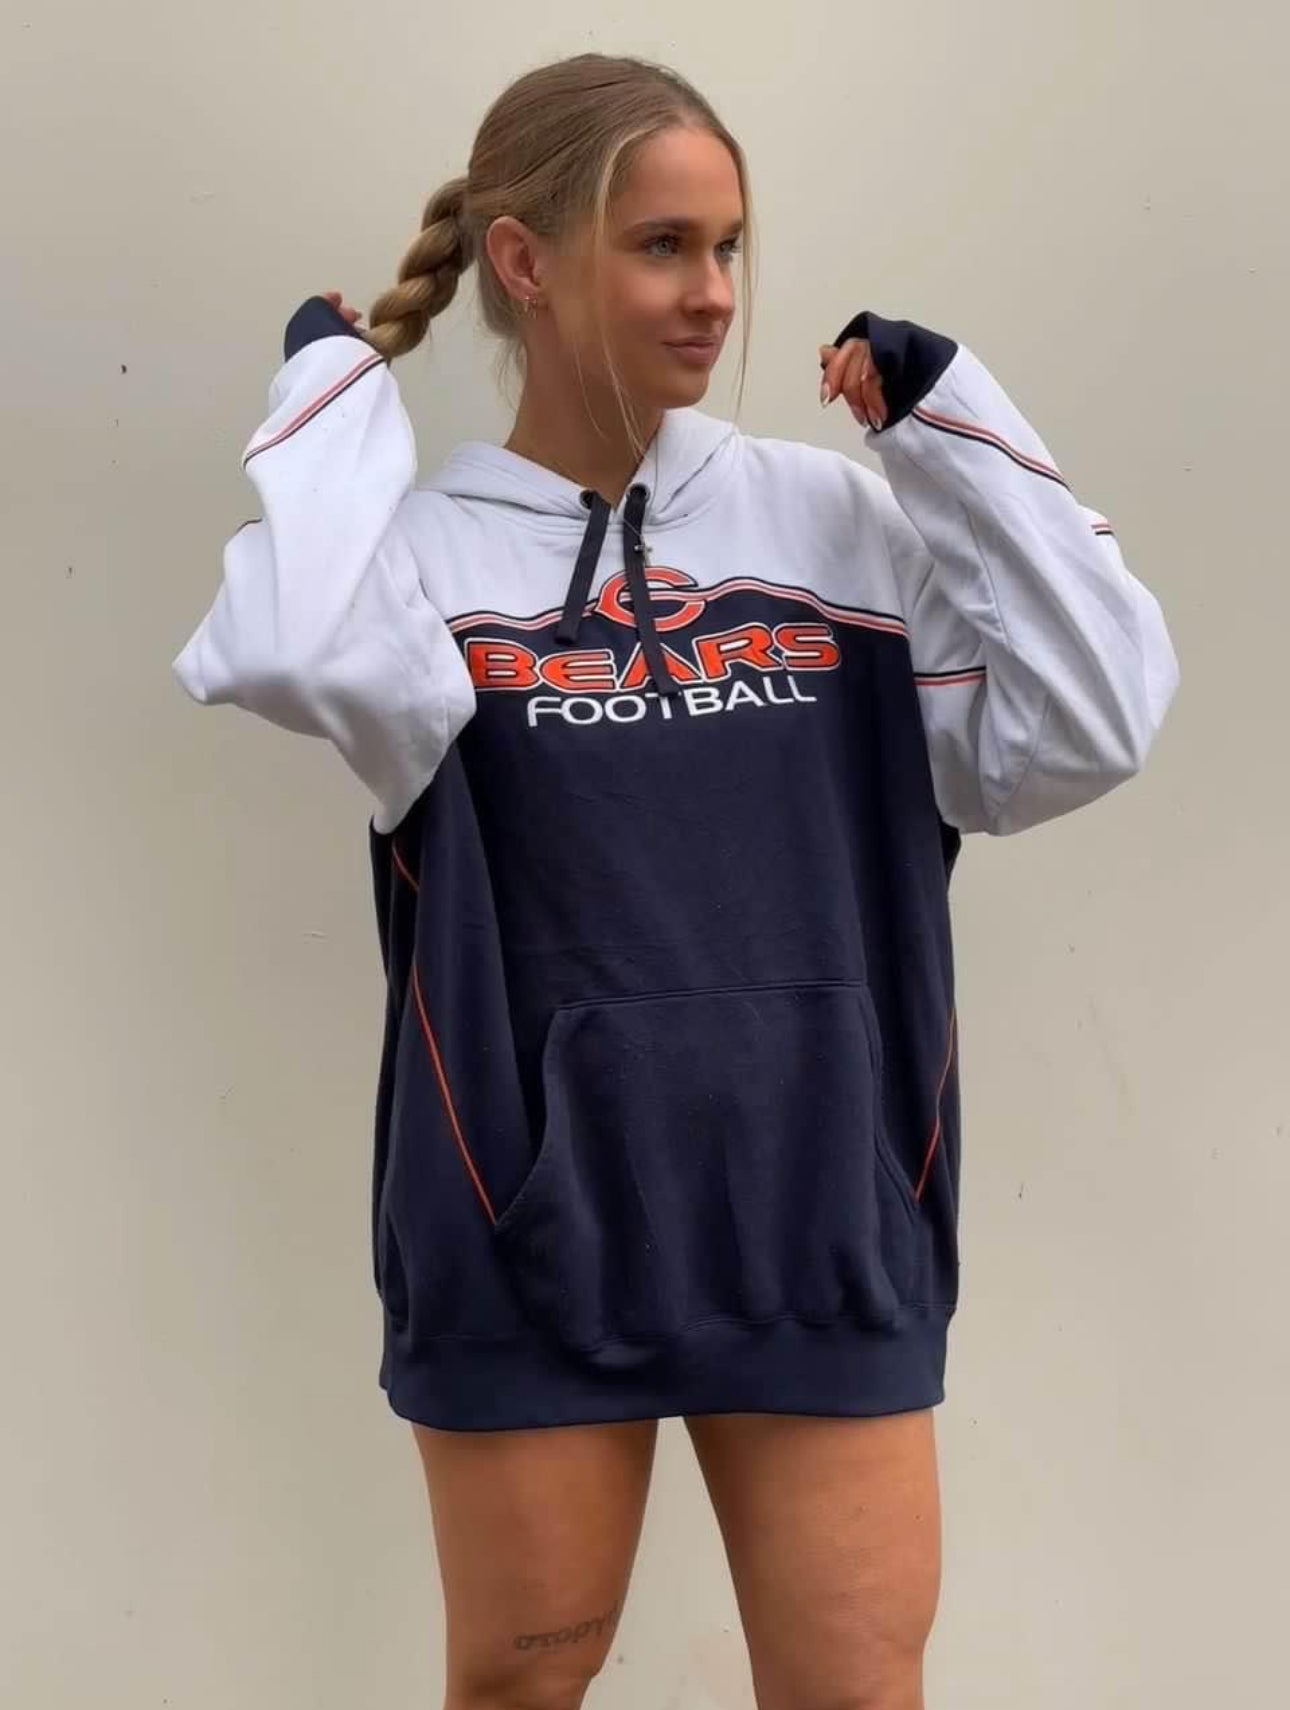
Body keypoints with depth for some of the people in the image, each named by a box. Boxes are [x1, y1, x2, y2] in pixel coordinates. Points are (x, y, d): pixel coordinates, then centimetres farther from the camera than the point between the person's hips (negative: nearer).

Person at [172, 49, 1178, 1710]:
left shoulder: (832, 516, 2)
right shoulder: (425, 548, -5)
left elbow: (1083, 729, -5)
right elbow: (302, 659, -28)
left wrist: (950, 416, -6)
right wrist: (339, 379, -12)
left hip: (822, 1224, 2)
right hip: (531, 1229, -1)